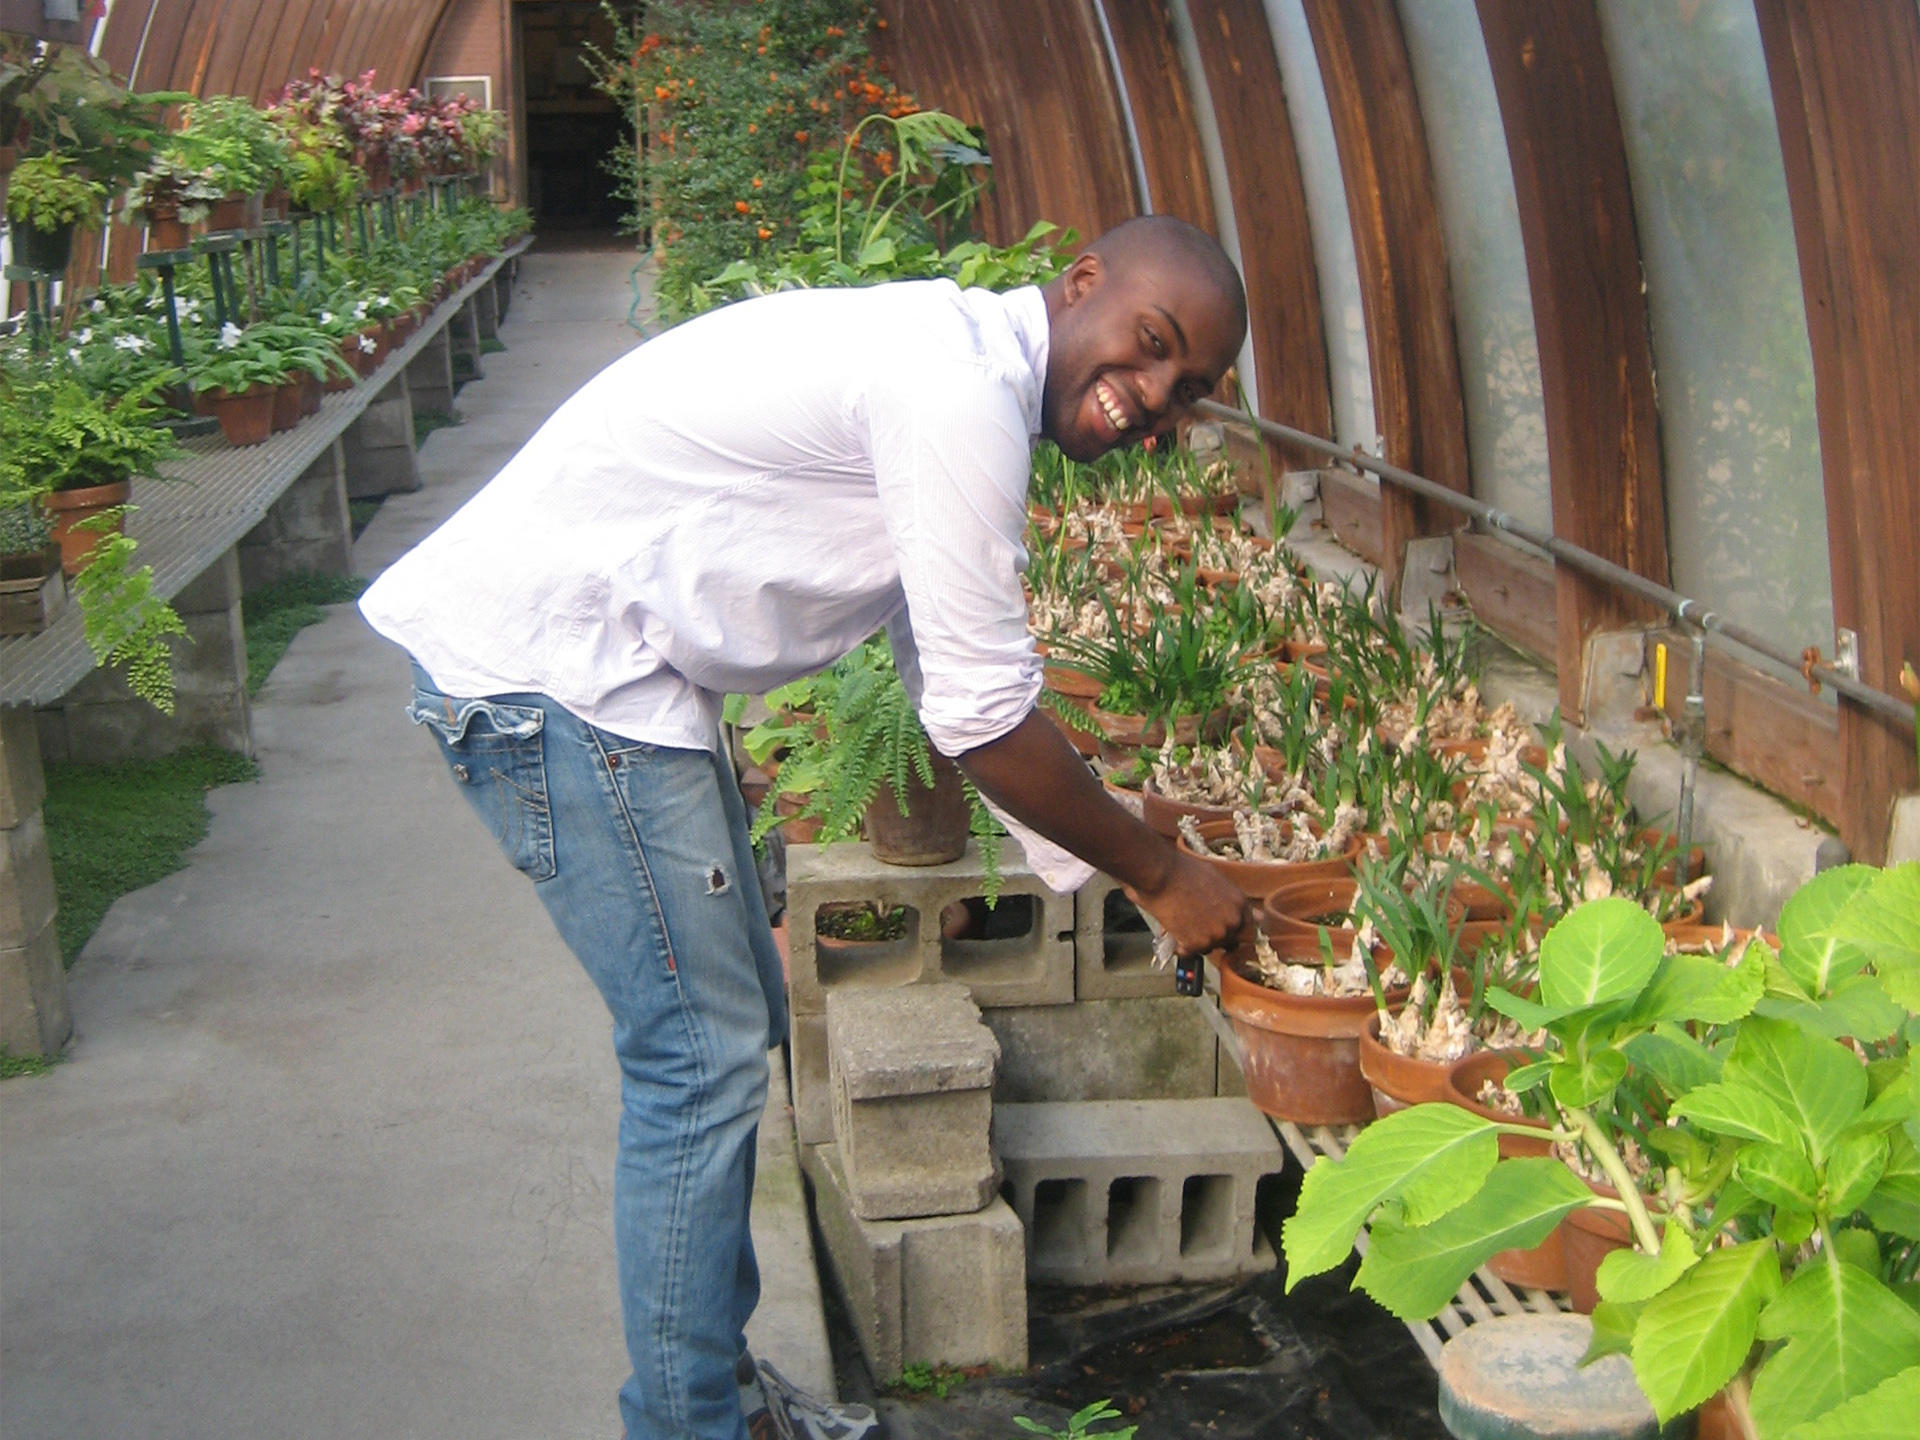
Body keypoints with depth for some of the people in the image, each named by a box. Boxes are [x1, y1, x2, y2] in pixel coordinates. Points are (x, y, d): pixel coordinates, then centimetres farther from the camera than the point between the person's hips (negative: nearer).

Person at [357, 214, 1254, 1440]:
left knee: (740, 1021, 17)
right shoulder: (960, 386, -20)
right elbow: (983, 722, -17)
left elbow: (968, 687, 18)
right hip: (548, 671, -11)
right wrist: (1161, 875, -4)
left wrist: (1102, 869, 17)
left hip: (620, 669, 11)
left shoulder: (954, 377, 13)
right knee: (703, 1058, -5)